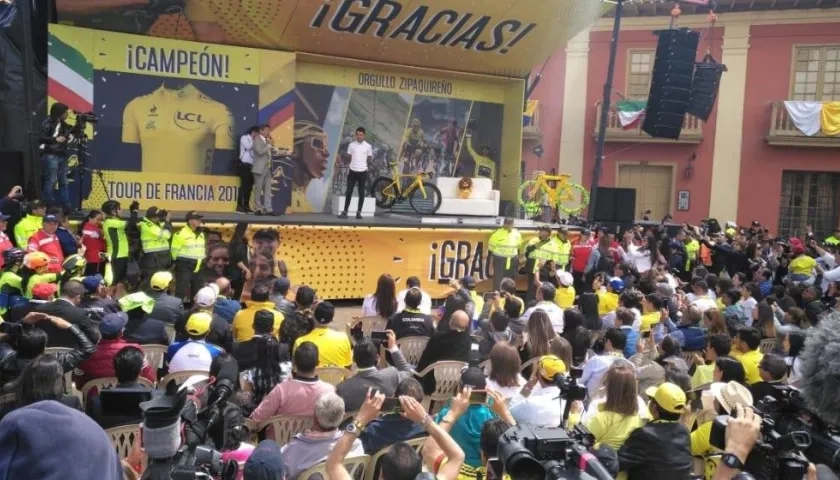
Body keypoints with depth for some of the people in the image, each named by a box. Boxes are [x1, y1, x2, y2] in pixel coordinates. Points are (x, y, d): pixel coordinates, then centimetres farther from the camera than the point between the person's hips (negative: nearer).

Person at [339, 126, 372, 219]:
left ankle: (359, 212, 10)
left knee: (361, 193, 3)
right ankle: (345, 211, 3)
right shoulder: (351, 145, 3)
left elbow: (369, 160, 9)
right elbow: (349, 158, 12)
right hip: (352, 171, 0)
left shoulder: (368, 146, 0)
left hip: (362, 172, 0)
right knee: (349, 192, -1)